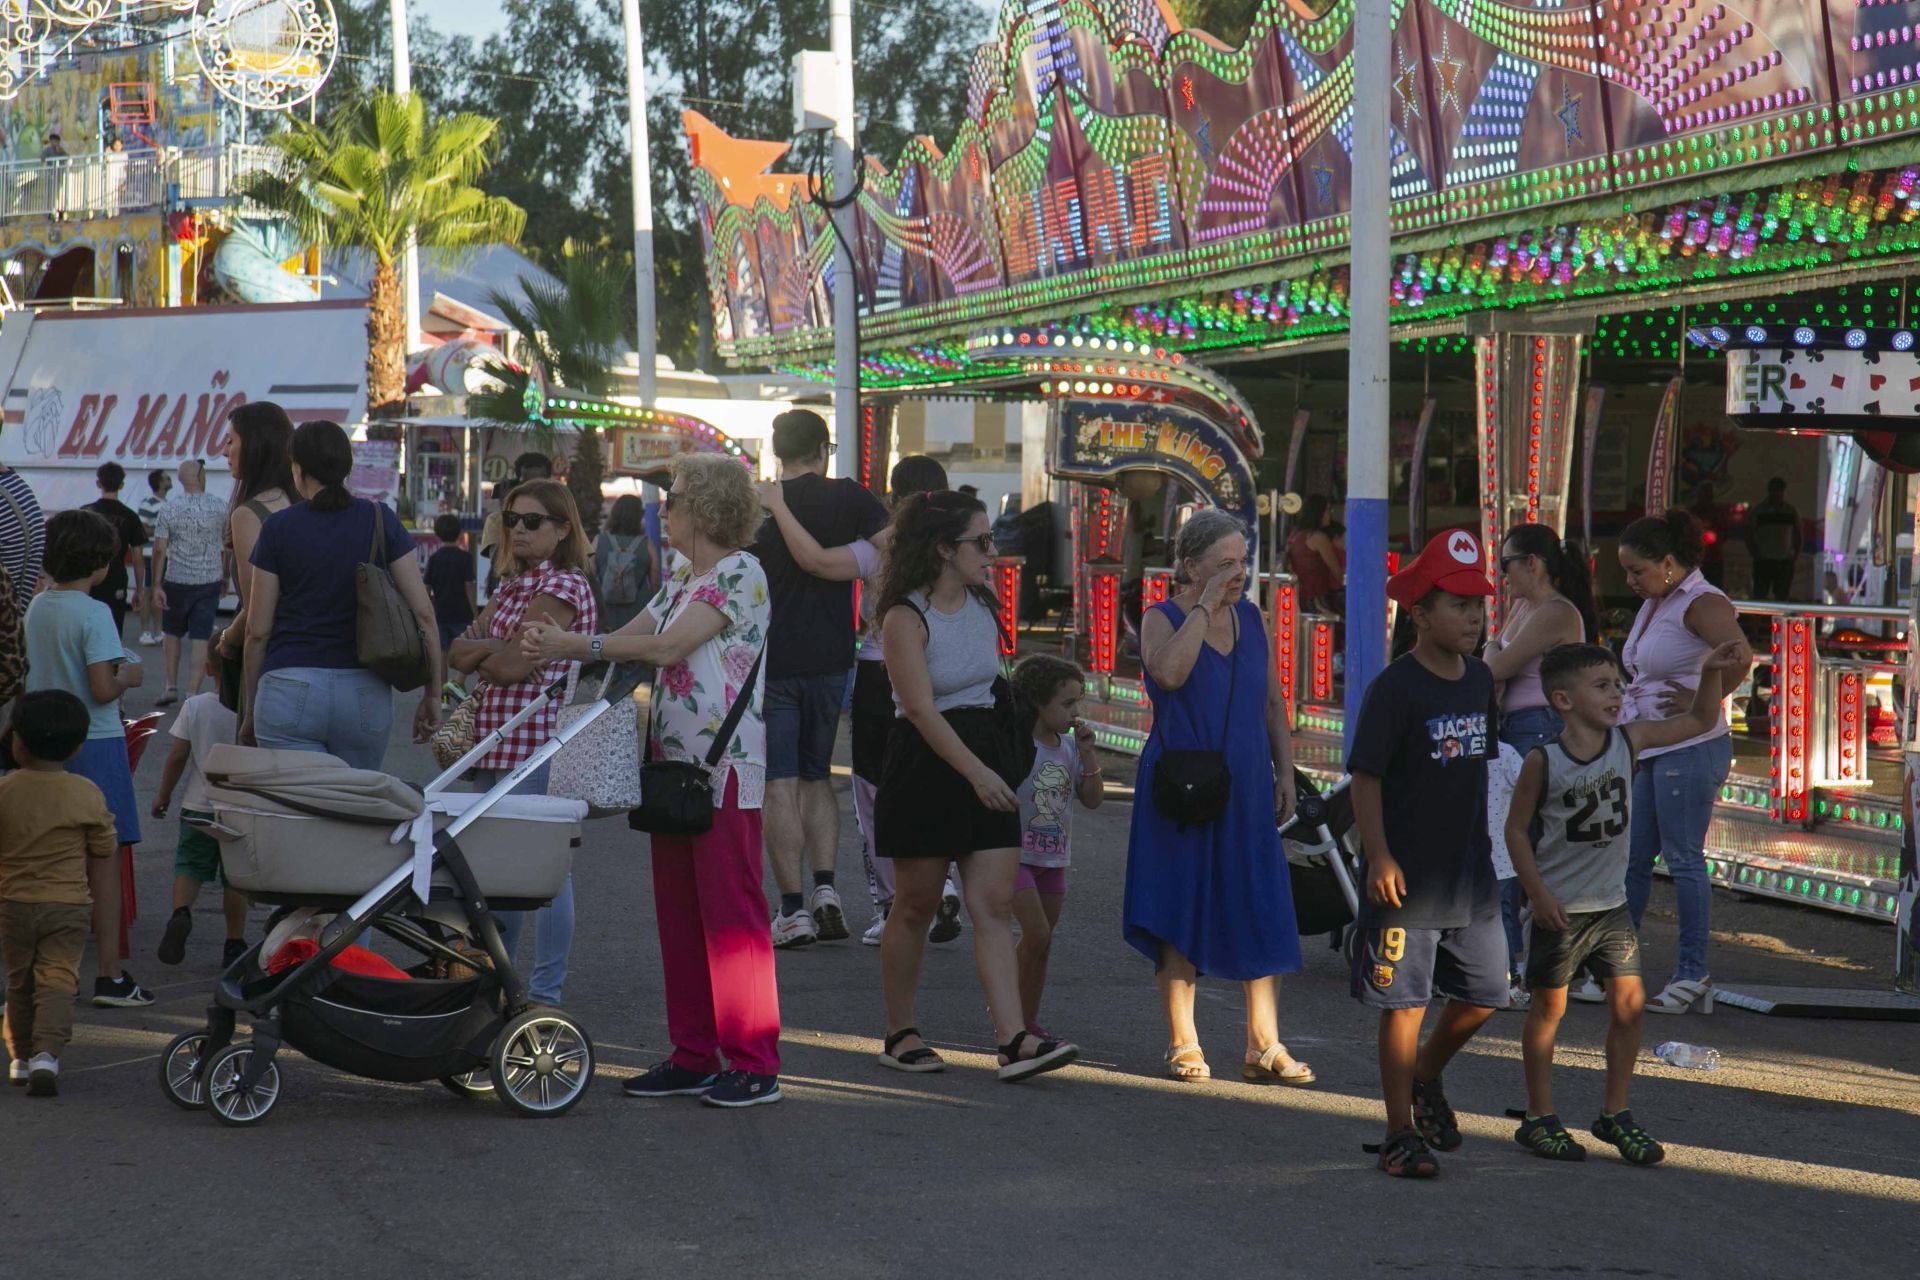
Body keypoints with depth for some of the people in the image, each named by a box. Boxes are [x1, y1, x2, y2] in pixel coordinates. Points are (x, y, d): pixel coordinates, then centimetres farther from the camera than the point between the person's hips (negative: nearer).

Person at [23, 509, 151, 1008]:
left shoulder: (37, 608, 5)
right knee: (104, 860, -3)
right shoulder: (94, 613, -17)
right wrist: (129, 677, -2)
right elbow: (102, 690, -22)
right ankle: (110, 975, -3)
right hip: (94, 743, -7)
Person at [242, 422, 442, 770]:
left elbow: (258, 630, 2)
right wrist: (433, 692, 7)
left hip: (291, 689, -2)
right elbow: (422, 612, 0)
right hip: (366, 693, 2)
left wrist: (249, 709, 11)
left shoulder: (278, 528, 0)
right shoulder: (380, 521, 4)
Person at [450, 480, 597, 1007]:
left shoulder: (565, 587, -9)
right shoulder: (511, 586, 19)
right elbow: (457, 653, 12)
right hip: (496, 740, 9)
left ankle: (545, 993, 0)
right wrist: (494, 649, -8)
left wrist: (479, 655, 2)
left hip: (540, 741, -9)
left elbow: (516, 665, -17)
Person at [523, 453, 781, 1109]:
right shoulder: (681, 578, 18)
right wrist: (562, 647, -8)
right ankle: (693, 1056, 15)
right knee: (679, 913, 9)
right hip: (674, 763, 9)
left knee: (730, 911, -8)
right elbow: (632, 639, 10)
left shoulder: (740, 573, -11)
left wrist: (573, 644, -17)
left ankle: (754, 1064, -5)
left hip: (725, 766, -9)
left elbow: (667, 646, -18)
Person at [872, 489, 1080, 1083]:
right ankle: (899, 1034, 17)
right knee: (916, 905, 4)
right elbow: (921, 709, -21)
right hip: (926, 764, -6)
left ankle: (1014, 1040, -10)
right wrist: (975, 771, -28)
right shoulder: (906, 618, -13)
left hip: (989, 754, 6)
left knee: (995, 905, -3)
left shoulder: (983, 606, 9)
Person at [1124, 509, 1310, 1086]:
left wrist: (1284, 770, 9)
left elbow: (1273, 702, 16)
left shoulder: (1249, 617, 9)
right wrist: (1204, 606, -21)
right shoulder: (1163, 619, -6)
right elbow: (1169, 671, -29)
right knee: (1179, 916, 1)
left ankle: (1264, 1045, 6)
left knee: (1262, 915, 0)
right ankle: (1183, 1044, 10)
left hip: (1246, 792, 4)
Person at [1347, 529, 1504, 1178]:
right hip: (1409, 878, -7)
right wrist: (1380, 857, -20)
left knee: (1484, 991, 12)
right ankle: (1401, 1132, 10)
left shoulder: (1479, 679, 7)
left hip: (1471, 875, 7)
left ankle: (1425, 1078, 37)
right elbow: (1366, 778, -15)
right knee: (1404, 1003, 0)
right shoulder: (1395, 688, -14)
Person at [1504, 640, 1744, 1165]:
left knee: (1629, 1003, 2)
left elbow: (1699, 721, 6)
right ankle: (1539, 1118, 16)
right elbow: (1516, 829, -8)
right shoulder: (1543, 761, -14)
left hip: (1611, 903, 4)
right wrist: (1539, 894, -13)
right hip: (1560, 908, -4)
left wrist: (1711, 673, -10)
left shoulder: (1629, 740, -2)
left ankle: (1615, 1114, 16)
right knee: (1549, 1007, 4)